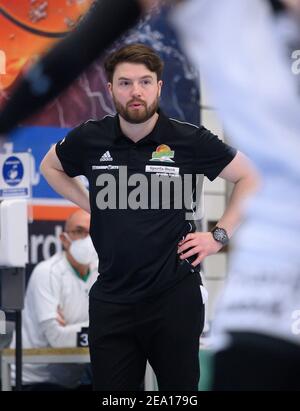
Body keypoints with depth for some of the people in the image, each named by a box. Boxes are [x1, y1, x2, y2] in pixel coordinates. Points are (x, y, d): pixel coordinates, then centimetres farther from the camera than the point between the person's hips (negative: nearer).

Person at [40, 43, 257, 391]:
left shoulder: (190, 140, -6)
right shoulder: (89, 139, -1)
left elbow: (248, 177, 5)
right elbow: (50, 167, 20)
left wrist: (219, 236, 0)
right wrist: (90, 204, 9)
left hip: (175, 295, -2)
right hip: (111, 297, 2)